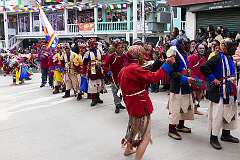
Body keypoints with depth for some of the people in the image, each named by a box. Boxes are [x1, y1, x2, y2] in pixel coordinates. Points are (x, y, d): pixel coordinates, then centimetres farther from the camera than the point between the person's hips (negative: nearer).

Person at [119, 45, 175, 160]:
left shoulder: (124, 70, 8)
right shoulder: (134, 68, -22)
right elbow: (153, 77, -27)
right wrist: (167, 64, -22)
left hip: (131, 104, 10)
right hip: (141, 106, -10)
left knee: (134, 127, 31)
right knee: (145, 136, -2)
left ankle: (128, 149, 49)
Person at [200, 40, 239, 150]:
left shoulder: (230, 59, 10)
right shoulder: (218, 57, -16)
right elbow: (204, 68, -23)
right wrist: (213, 79, -20)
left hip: (229, 91, 9)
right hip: (219, 90, -9)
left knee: (230, 111, 16)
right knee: (217, 113, -5)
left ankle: (226, 134, 31)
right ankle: (213, 138, 8)